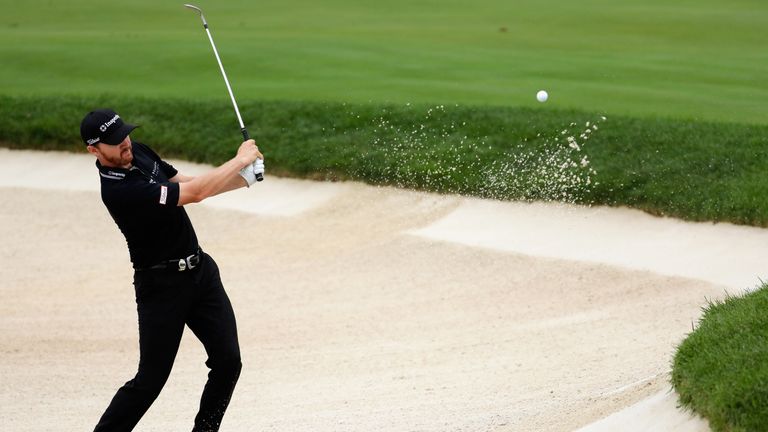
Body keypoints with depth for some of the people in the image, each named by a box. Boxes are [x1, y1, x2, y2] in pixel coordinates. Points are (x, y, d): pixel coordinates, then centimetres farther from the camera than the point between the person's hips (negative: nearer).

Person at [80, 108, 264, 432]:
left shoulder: (138, 152, 2)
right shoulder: (117, 189, -26)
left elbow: (185, 183, 12)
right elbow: (192, 193, -26)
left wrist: (243, 178, -3)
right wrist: (240, 160, -16)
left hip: (200, 269, 8)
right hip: (162, 286, -8)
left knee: (228, 361, 0)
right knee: (151, 379, -6)